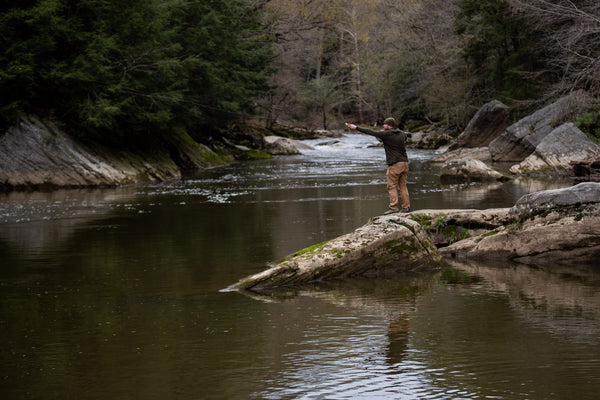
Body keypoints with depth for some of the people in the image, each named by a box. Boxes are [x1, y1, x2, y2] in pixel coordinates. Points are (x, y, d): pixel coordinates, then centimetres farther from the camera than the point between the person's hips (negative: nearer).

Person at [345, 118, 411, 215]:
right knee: (403, 186, 11)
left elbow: (371, 132, -4)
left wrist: (356, 128, 2)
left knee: (392, 186, -1)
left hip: (395, 164, -7)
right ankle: (406, 207, 9)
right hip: (404, 162, 7)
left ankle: (393, 207, -7)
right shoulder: (402, 134, 11)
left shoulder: (386, 134, -8)